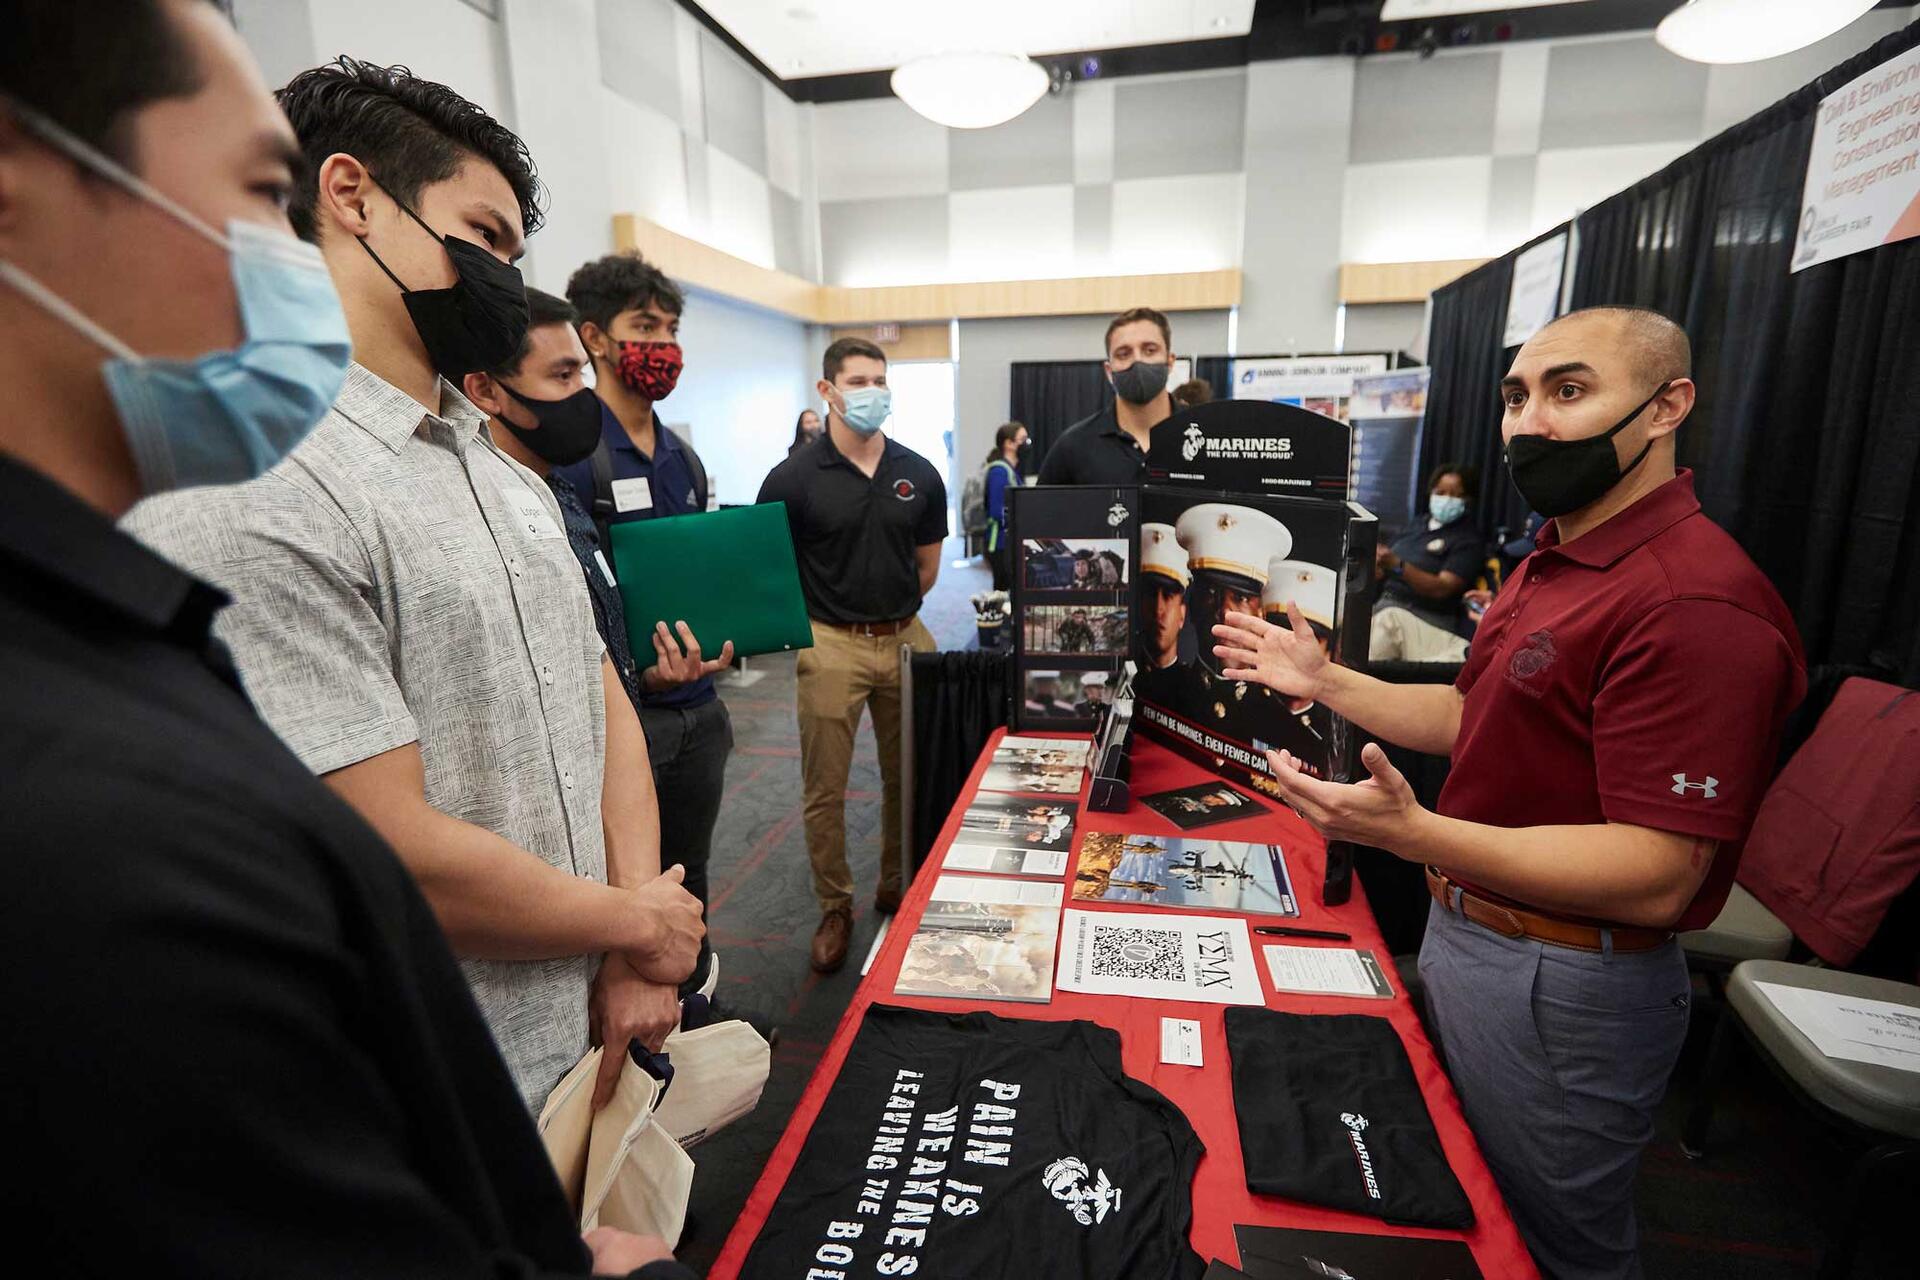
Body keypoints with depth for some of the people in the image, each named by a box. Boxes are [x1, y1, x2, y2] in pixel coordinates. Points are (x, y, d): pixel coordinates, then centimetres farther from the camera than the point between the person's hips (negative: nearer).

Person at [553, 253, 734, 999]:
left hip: (699, 708, 7)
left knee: (689, 878, 21)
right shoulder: (568, 456, -13)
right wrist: (641, 673, -26)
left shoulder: (684, 460, 12)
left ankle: (691, 1005, 41)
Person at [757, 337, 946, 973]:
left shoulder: (919, 475, 3)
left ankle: (897, 888, 35)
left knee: (907, 778, 14)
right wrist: (804, 624, -1)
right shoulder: (794, 479, -7)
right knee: (825, 789, 3)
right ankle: (835, 909, 23)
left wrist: (893, 609, 12)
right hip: (831, 645, -3)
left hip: (905, 638, 4)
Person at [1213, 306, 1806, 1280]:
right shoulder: (1551, 562, 7)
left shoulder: (1695, 602, -25)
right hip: (1463, 929, 9)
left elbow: (1657, 877, -28)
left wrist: (1411, 833, -40)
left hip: (1562, 985, -9)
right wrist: (1327, 682, 5)